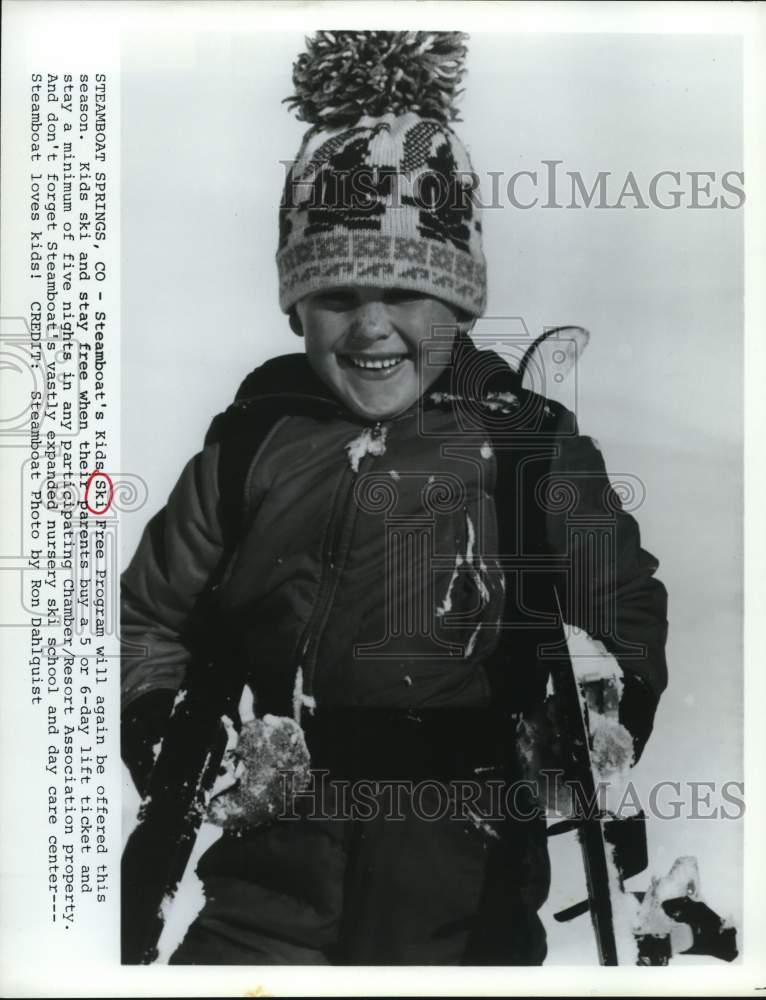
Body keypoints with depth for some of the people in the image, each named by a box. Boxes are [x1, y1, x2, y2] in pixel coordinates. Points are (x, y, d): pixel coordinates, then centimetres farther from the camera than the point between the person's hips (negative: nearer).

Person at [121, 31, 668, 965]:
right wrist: (165, 731, -8)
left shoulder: (532, 444, -7)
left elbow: (624, 617, 1)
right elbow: (151, 612, 7)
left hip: (462, 898, 0)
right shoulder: (252, 438, -3)